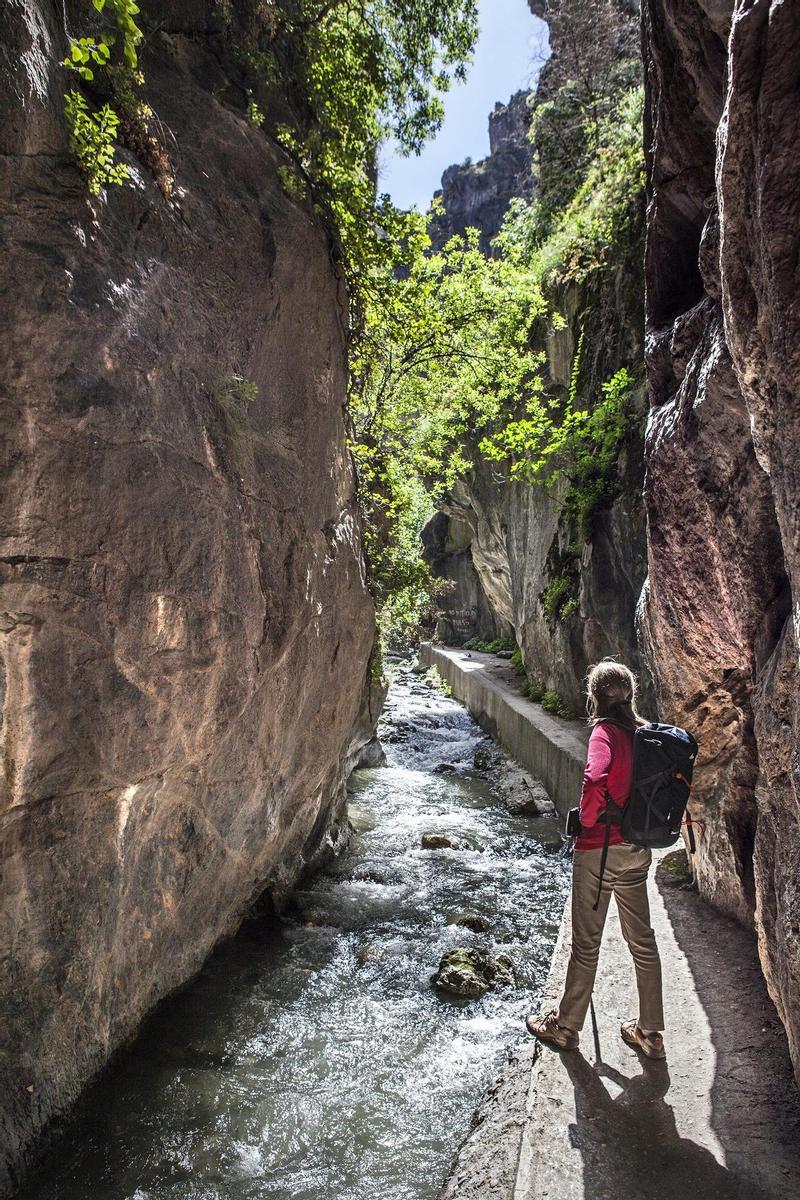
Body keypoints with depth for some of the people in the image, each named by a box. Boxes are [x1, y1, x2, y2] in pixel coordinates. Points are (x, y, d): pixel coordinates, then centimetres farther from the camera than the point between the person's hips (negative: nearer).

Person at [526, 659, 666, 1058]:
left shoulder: (605, 732, -18)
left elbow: (595, 779, -35)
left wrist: (586, 819, -17)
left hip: (598, 850, -7)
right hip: (638, 850, 7)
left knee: (586, 944, 8)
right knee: (642, 940, 17)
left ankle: (566, 1026, 26)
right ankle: (650, 1033, 31)